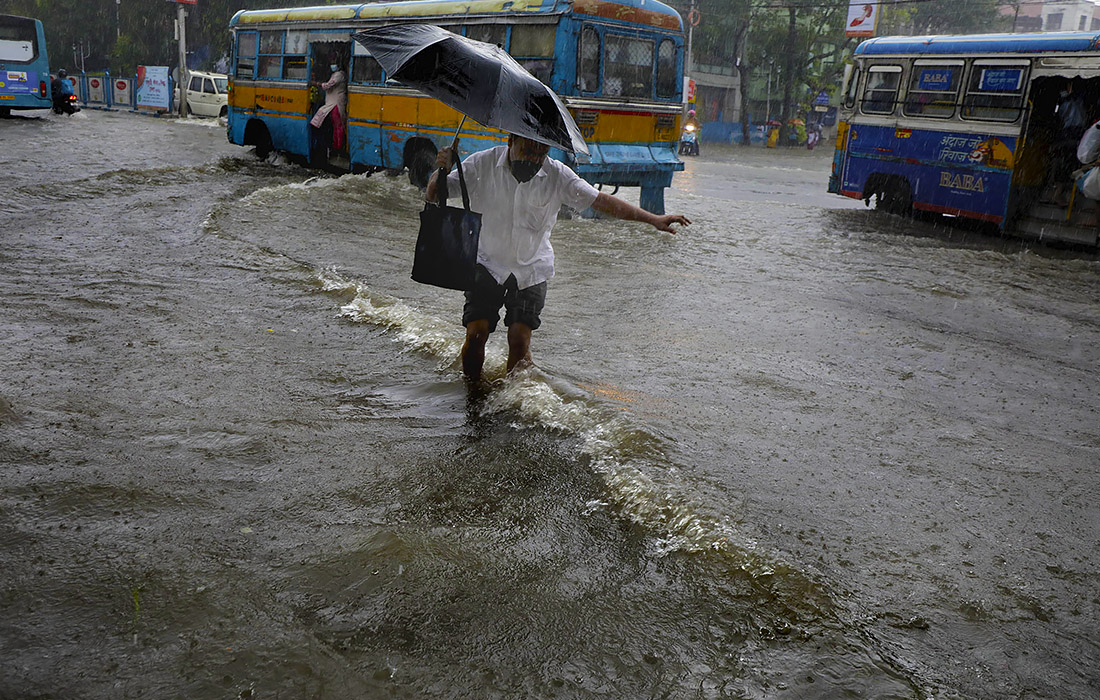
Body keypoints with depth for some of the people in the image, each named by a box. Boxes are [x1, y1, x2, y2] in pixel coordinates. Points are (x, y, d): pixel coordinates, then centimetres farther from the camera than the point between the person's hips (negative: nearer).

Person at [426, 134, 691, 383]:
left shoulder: (556, 175, -9)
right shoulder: (482, 164, -11)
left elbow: (602, 201, -7)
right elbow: (432, 196, -6)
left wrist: (653, 219, -12)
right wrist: (442, 171, -29)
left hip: (531, 270, 0)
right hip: (487, 262, 0)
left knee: (520, 339, -9)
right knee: (476, 334, -10)